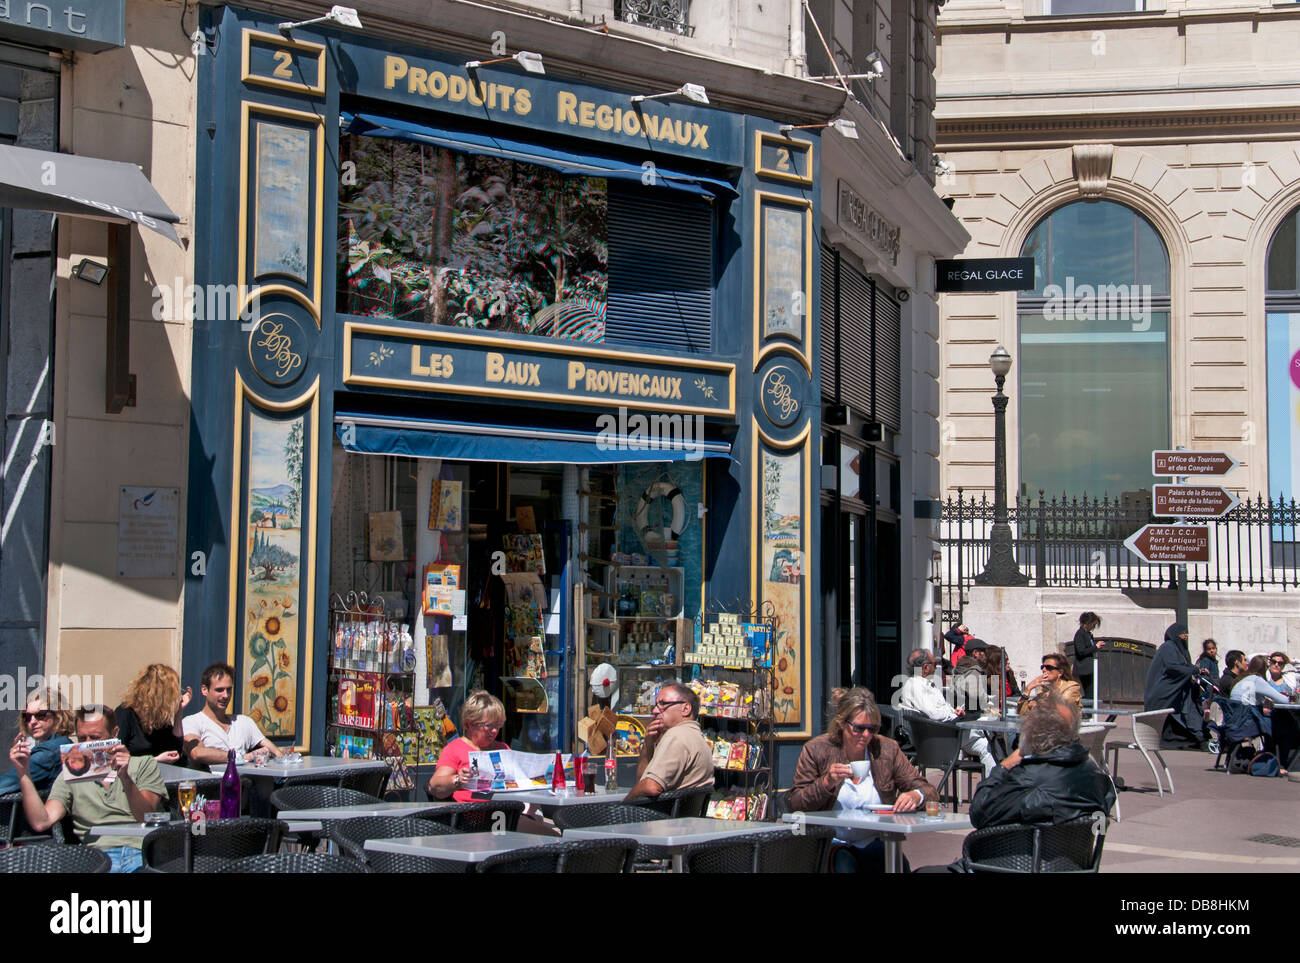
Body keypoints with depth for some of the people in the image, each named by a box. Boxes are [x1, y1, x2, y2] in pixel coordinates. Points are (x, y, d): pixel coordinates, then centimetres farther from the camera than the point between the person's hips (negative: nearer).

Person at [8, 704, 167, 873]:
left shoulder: (144, 765, 19)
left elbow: (146, 819, 2)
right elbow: (40, 823, 8)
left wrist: (125, 777, -14)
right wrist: (24, 773, 3)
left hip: (139, 852, -2)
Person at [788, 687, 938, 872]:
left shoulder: (888, 749, 4)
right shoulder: (816, 750, -1)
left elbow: (929, 792, 4)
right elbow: (794, 805, -3)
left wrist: (916, 796, -20)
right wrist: (826, 782, -19)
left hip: (873, 844, 2)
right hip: (832, 843, -2)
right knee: (844, 866, -32)